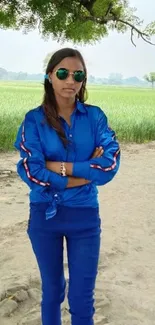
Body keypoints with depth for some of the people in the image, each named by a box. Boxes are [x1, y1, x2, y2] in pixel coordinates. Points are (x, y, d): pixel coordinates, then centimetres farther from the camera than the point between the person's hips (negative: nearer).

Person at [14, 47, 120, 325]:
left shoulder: (95, 116, -2)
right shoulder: (34, 119, -6)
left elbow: (111, 164, -13)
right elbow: (30, 171, -16)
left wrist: (59, 167, -17)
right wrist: (87, 172, -15)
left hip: (84, 215, 1)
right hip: (45, 215, 0)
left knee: (82, 297, 8)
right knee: (52, 289, 19)